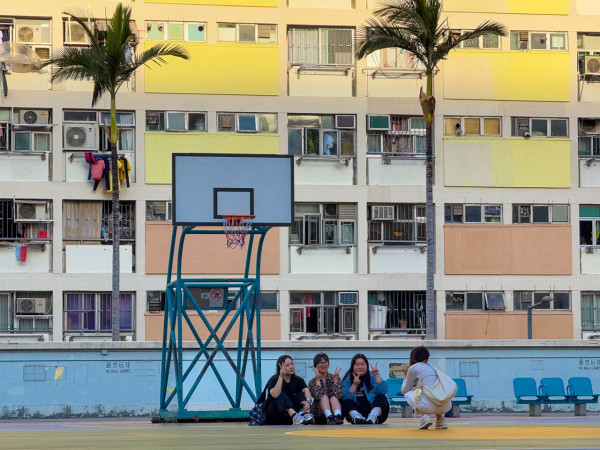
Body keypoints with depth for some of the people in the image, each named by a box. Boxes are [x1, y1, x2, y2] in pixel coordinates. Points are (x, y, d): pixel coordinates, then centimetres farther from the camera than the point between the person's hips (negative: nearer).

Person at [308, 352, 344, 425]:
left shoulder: (337, 378, 9)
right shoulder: (312, 382, 7)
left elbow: (337, 395, -9)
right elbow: (317, 396, -13)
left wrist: (335, 379, -12)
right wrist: (317, 380, -11)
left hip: (334, 410, 1)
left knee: (333, 397, -27)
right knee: (324, 397, -26)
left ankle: (338, 416, -57)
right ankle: (329, 416, -56)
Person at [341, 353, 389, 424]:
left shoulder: (372, 376, 8)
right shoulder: (348, 379, 8)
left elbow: (382, 391, -9)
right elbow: (345, 397, -9)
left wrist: (377, 376, -16)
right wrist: (354, 385, -20)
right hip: (356, 409, 0)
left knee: (382, 398, -23)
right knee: (346, 402, -22)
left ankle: (374, 414, -52)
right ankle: (355, 415, -53)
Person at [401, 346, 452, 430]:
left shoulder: (413, 368, 10)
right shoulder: (432, 367, 28)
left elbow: (404, 390, 20)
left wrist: (405, 376, 36)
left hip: (431, 405, -6)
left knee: (408, 393, 23)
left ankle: (425, 416, 0)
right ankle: (440, 418, 15)